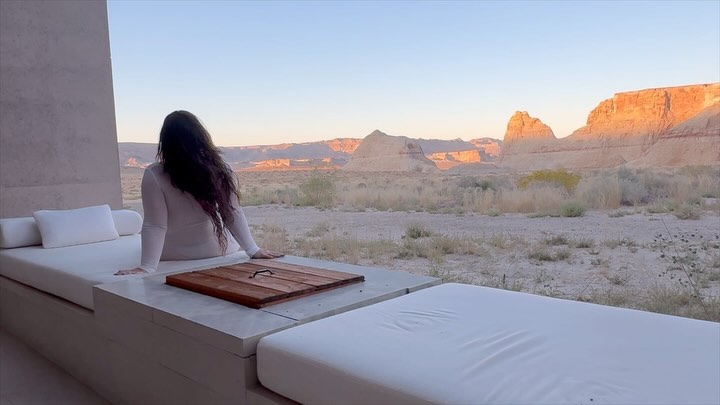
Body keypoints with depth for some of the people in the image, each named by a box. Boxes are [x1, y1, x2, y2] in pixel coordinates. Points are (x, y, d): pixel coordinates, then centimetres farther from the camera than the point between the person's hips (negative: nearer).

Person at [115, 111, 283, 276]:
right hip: (219, 251, 2)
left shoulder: (154, 176, -19)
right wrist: (253, 250, -4)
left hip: (174, 257, -1)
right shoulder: (221, 170, -15)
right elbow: (234, 214, -10)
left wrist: (147, 267, -18)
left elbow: (155, 226, -21)